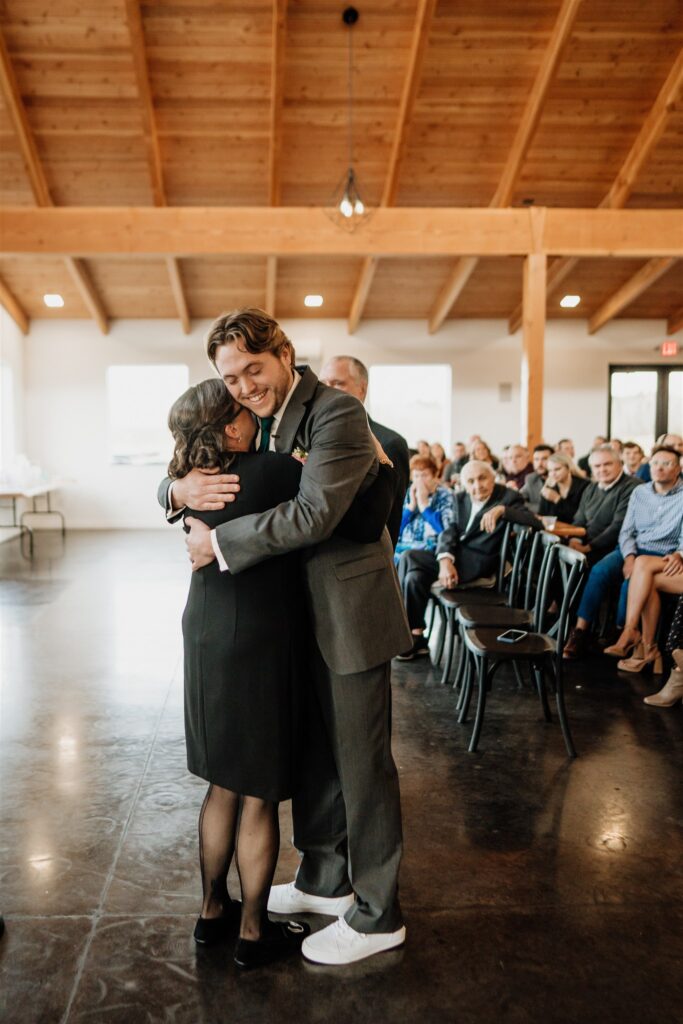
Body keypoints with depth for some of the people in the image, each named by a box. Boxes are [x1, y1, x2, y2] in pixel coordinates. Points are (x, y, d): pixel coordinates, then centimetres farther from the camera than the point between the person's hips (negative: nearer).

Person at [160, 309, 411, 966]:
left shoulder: (335, 413, -19)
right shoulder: (253, 420, 7)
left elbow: (313, 512, -30)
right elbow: (175, 483, 9)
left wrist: (218, 542, -23)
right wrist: (182, 489, -16)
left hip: (348, 612, -8)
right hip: (298, 612, 8)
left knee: (361, 762, 4)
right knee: (310, 752, 20)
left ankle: (377, 918, 23)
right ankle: (323, 881, 41)